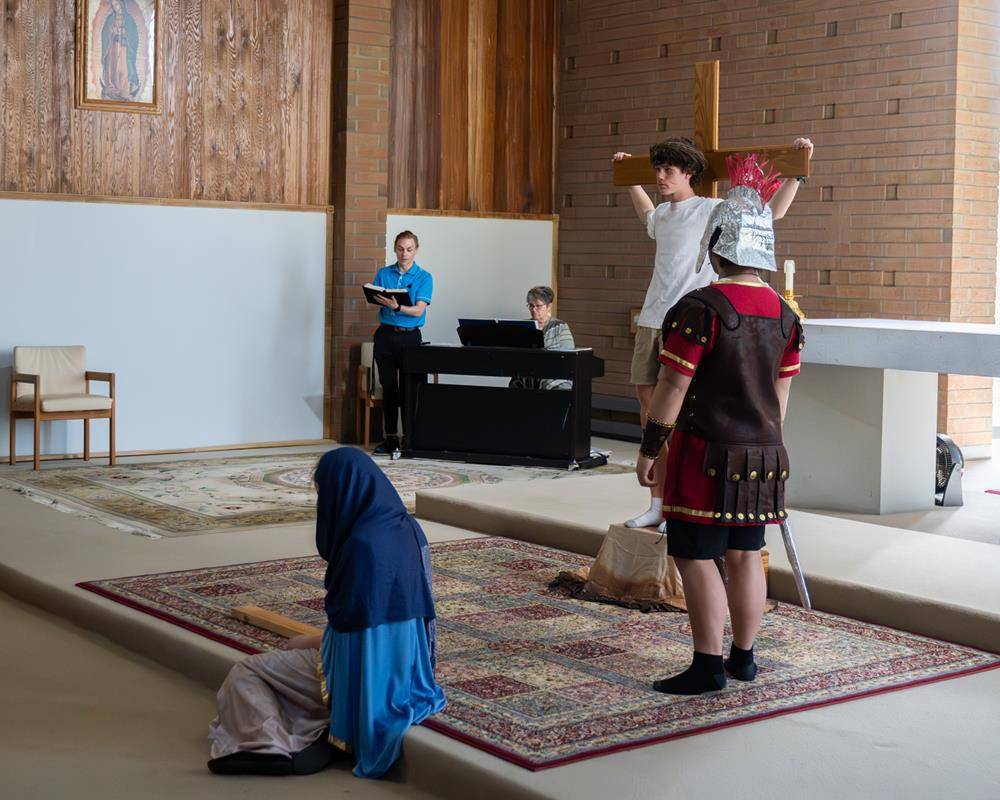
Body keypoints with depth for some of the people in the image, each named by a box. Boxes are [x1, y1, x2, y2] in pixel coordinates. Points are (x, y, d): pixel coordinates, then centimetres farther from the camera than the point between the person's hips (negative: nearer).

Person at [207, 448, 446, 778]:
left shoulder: (363, 544, -27)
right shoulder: (408, 528, 0)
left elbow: (349, 628, -21)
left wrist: (306, 642, -4)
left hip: (366, 671, -9)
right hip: (402, 664, 9)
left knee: (244, 674, 4)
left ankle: (277, 747, -11)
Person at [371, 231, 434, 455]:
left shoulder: (424, 277, 1)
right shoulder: (383, 274, 11)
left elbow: (418, 310, -10)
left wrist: (396, 307, -27)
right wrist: (378, 301, -15)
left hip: (410, 336, -3)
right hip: (385, 334, 3)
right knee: (388, 388, 4)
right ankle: (390, 437, 8)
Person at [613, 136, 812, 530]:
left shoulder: (712, 210, -3)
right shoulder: (663, 213, 17)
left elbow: (773, 211, 0)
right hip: (651, 321, 7)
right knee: (650, 410, 6)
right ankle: (657, 504, 14)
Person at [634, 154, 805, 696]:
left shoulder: (701, 308, -16)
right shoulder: (783, 314, 6)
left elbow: (672, 387, -15)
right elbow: (782, 391, 14)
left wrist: (649, 449, -7)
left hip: (707, 453, -7)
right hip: (764, 456, 7)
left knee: (695, 557, -1)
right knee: (745, 555, 13)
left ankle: (707, 667, -1)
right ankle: (743, 658, 21)